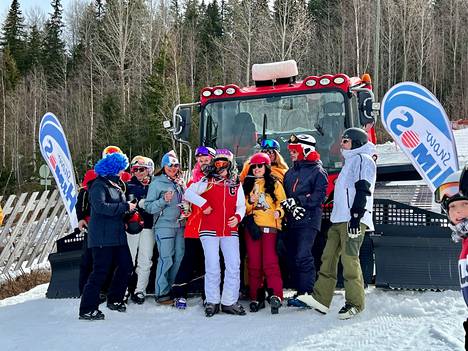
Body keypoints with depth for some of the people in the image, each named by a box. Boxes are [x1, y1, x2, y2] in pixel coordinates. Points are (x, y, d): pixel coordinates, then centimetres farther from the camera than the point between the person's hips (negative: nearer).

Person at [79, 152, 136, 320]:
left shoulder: (117, 184, 18)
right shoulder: (99, 185, -11)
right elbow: (100, 206, -25)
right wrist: (125, 207, -20)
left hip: (117, 234, 9)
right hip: (102, 236, -9)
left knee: (126, 266, 11)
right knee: (100, 271, -8)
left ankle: (114, 299, 27)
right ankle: (87, 309, 0)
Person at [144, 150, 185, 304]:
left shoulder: (180, 182, 17)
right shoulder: (157, 183, -1)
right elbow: (148, 206, -6)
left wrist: (182, 187, 7)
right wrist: (164, 200, -20)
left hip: (180, 225, 6)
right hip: (164, 226, -6)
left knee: (179, 257, 5)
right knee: (166, 259, -10)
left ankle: (172, 288, 18)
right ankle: (161, 293, -3)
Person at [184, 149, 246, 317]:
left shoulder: (236, 185, 13)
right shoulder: (207, 181, 5)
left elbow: (241, 205, 13)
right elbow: (188, 193, -1)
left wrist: (238, 217, -6)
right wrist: (203, 203, -10)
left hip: (230, 231, 3)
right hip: (209, 230, -3)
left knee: (234, 266, -1)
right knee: (212, 267, -1)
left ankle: (229, 302, 10)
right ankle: (212, 302, 12)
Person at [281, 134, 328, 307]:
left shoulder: (318, 171, -1)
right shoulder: (290, 172, 20)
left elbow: (319, 196, -11)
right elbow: (284, 194, 15)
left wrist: (297, 201, -15)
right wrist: (289, 206, -6)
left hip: (308, 221, -7)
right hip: (292, 221, 7)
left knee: (303, 256, -14)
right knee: (292, 257, 8)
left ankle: (307, 293, -8)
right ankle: (299, 291, 17)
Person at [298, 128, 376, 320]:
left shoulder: (363, 159, -1)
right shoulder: (351, 161, 28)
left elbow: (363, 190, -13)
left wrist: (356, 215, -21)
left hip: (353, 219, -10)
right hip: (340, 219, 10)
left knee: (349, 258, -11)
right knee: (329, 257, 4)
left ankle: (355, 302, -4)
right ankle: (321, 298, 4)